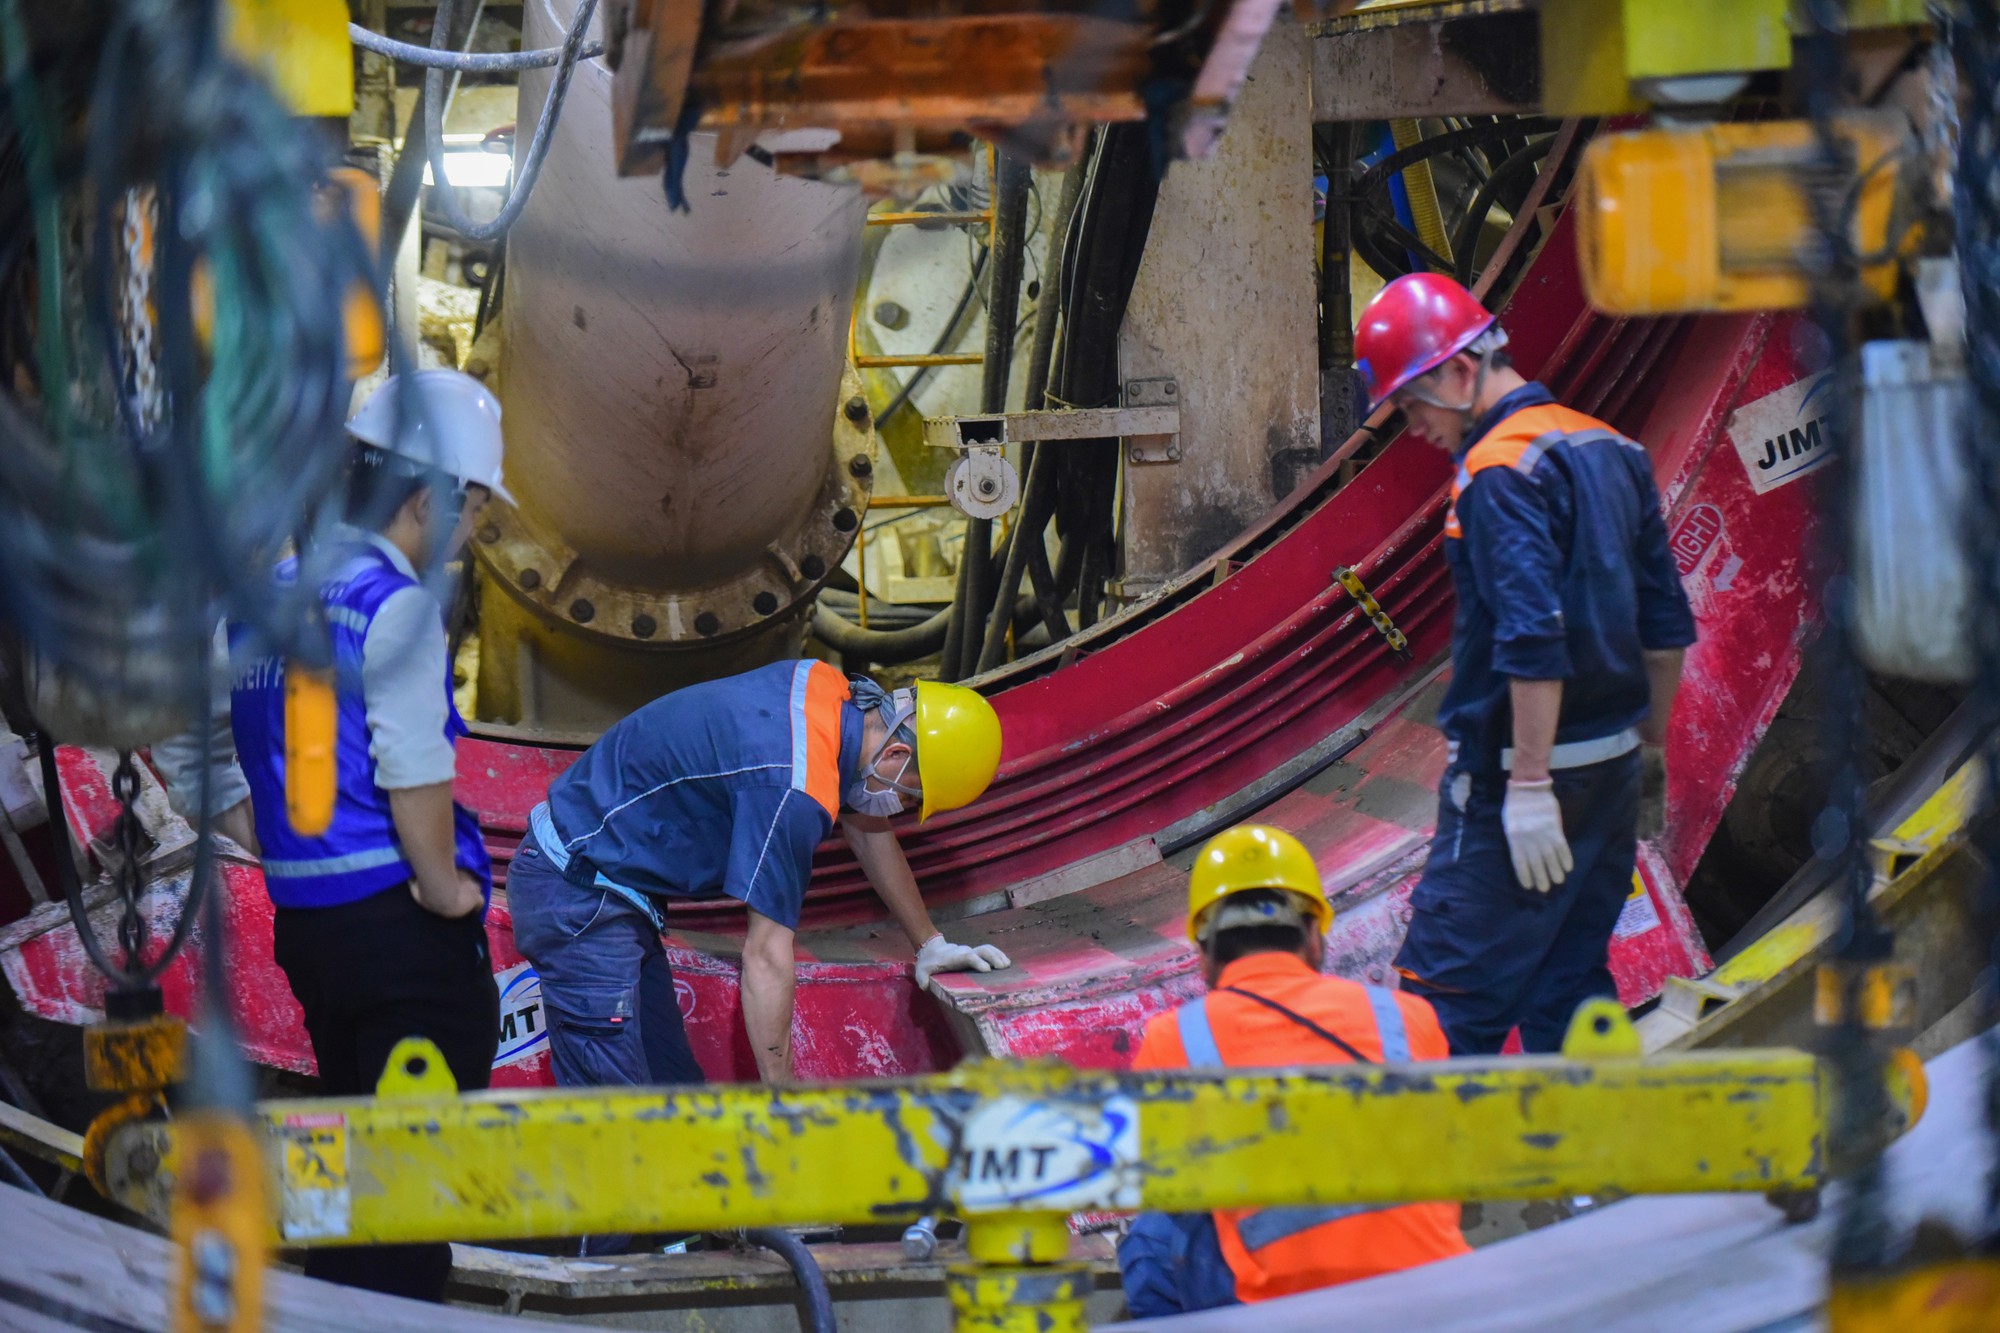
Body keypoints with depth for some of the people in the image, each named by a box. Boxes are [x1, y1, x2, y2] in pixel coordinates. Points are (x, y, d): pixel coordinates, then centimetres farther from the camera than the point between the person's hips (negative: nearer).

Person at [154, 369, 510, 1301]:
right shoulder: (394, 605, -13)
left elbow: (181, 746, 18)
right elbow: (413, 769, -22)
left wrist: (276, 844, 16)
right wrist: (444, 886, -9)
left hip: (305, 924, 8)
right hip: (401, 920, -8)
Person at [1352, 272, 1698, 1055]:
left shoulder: (1500, 473, -15)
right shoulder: (1610, 451, 13)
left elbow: (1533, 643, -24)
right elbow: (1666, 624, 17)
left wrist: (1530, 785, -23)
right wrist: (1650, 751, 22)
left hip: (1514, 766, -9)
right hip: (1613, 763, 9)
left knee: (1448, 996, -8)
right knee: (1571, 987, 13)